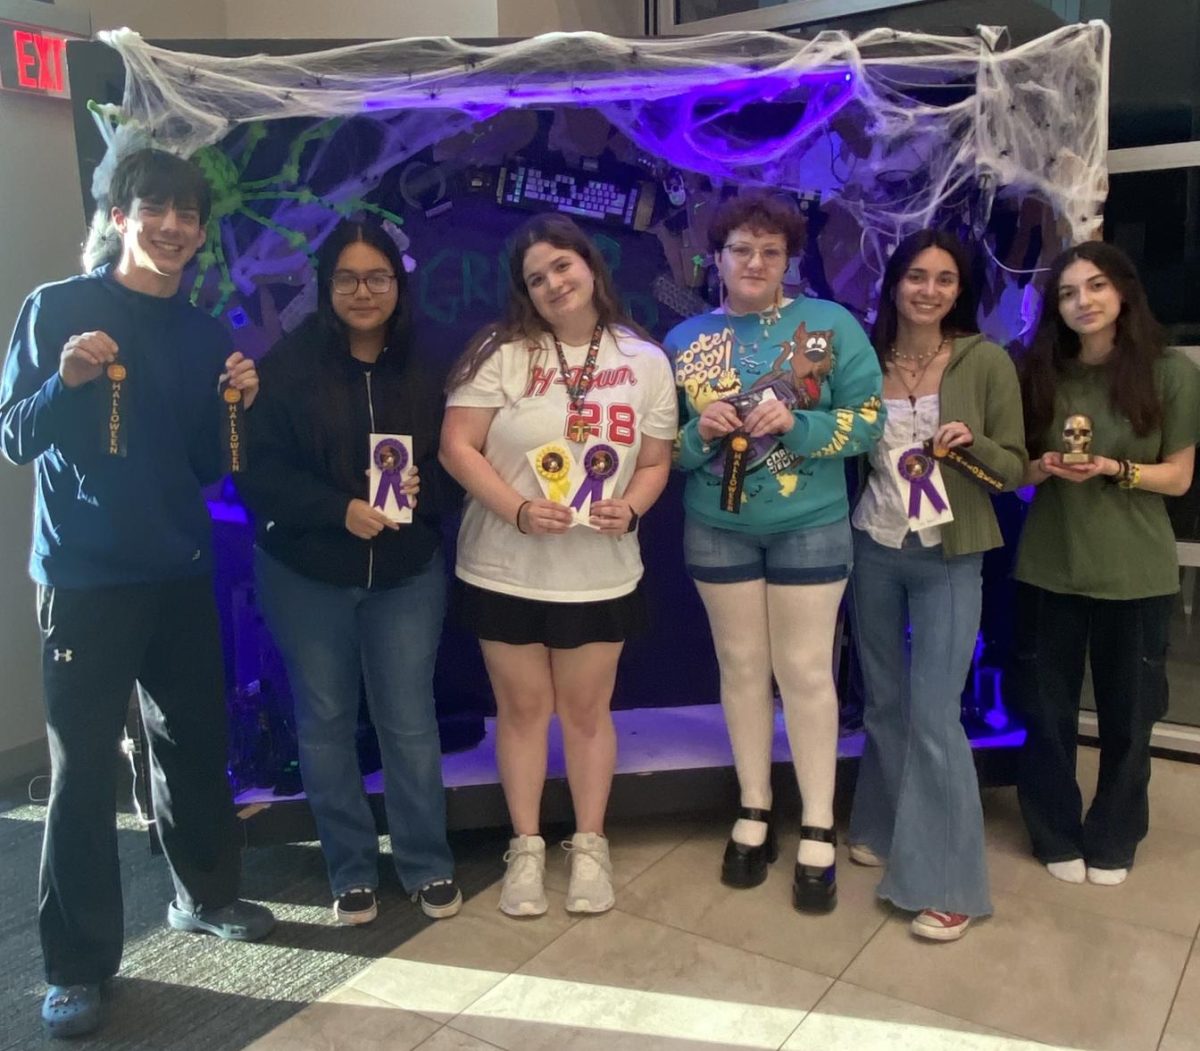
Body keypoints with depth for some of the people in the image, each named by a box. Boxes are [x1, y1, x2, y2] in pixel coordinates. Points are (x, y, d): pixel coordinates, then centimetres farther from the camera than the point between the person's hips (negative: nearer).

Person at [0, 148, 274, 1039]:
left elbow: (208, 467, 8)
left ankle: (206, 895, 33)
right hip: (85, 576, -4)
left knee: (195, 742, 14)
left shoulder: (204, 334, 9)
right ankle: (79, 965, 11)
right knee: (84, 770, -1)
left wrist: (236, 406, -9)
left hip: (182, 573, 5)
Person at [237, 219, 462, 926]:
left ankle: (429, 865, 25)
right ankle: (352, 872, 27)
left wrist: (424, 487, -16)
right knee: (326, 722, 10)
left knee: (410, 721, 6)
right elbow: (259, 471, -10)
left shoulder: (426, 366, 1)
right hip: (306, 574, 0)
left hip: (407, 573, 1)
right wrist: (340, 509, -21)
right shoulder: (288, 364, -6)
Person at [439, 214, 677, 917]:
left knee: (587, 709, 11)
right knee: (522, 707, 10)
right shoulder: (502, 351, -5)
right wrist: (519, 509, -21)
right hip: (504, 568, -1)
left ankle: (590, 845, 29)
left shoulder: (645, 361, 2)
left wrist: (629, 508, -16)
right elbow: (457, 447, -9)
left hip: (600, 572, 1)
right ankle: (527, 847, 27)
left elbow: (655, 462, 5)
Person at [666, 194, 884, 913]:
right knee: (742, 666, 11)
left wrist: (794, 424, -22)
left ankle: (819, 830, 15)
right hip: (716, 528, 3)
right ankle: (754, 811, 26)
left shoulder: (830, 324, -4)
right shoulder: (685, 340, 4)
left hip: (810, 526, -2)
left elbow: (869, 421, -7)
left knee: (806, 671, 2)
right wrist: (701, 431, -15)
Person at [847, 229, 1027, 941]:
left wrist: (971, 442, -21)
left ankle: (949, 883, 9)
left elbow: (1016, 469, -3)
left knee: (933, 713, -5)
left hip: (949, 559, -3)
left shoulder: (987, 361, -6)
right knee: (884, 701, 16)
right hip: (873, 549, 3)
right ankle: (883, 830, 36)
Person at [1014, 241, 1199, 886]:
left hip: (1135, 571, -2)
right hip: (1048, 566, 2)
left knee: (1126, 712, 10)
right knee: (1047, 709, 9)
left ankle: (1112, 839, 30)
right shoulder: (1041, 372, 2)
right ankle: (1056, 835, 28)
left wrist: (1113, 469, -20)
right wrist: (1046, 468, -14)